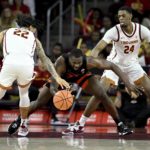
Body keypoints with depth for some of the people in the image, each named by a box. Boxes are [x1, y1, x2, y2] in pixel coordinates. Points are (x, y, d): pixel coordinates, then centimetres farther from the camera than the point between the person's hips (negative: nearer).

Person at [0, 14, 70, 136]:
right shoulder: (33, 38, 31)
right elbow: (45, 59, 25)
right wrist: (57, 77, 21)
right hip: (27, 65, 1)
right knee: (24, 93, 29)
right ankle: (23, 126, 34)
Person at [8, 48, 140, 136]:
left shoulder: (89, 61, -40)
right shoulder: (61, 62, -43)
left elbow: (113, 66, -33)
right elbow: (53, 84, -44)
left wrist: (127, 83, -40)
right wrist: (54, 91, -68)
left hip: (82, 76, 1)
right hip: (62, 77, -1)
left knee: (103, 96, -16)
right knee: (39, 103, 0)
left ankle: (120, 125, -2)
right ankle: (18, 120, 24)